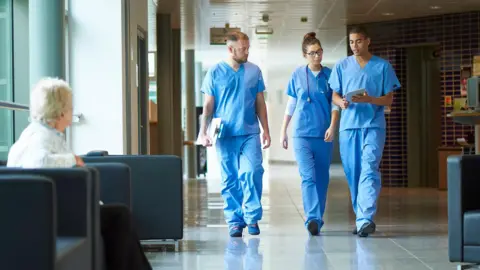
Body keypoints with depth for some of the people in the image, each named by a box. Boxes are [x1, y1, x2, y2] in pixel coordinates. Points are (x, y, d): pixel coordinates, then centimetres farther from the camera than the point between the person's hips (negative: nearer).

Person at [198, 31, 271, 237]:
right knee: (229, 180, 3)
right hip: (225, 134, -1)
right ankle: (234, 221, 11)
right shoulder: (215, 72, 3)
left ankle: (252, 216, 0)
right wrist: (203, 132, -5)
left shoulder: (254, 71, 8)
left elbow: (260, 103, 13)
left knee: (252, 172, -14)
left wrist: (266, 130, 9)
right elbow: (208, 105, 4)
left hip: (250, 133, 1)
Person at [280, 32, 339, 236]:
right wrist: (283, 131, 13)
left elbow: (335, 104, 4)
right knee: (308, 176, -14)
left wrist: (332, 126, -11)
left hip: (323, 135, 1)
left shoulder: (329, 75, 4)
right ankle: (312, 219, -22)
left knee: (322, 179, 6)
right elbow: (291, 105, 12)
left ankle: (317, 219, 18)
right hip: (302, 134, -1)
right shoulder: (297, 75, 5)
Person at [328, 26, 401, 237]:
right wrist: (342, 102, -12)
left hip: (373, 125, -3)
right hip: (348, 125, 3)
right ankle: (361, 217, 16)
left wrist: (368, 99, -15)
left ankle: (366, 218, -24)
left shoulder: (382, 66, 6)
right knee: (352, 172, 4)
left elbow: (388, 99, 4)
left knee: (369, 169, -16)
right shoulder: (342, 66, 12)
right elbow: (335, 95, 12)